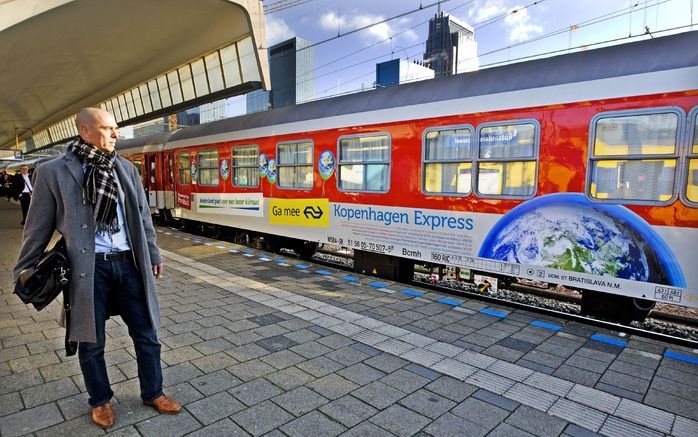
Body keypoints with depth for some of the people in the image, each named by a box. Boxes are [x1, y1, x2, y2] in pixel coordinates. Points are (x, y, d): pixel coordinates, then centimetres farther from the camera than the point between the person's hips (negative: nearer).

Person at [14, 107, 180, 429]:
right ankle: (100, 401, 37)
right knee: (91, 342, 13)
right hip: (89, 269, -3)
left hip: (129, 264, 3)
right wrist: (25, 273, 9)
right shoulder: (53, 172, -4)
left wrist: (153, 255, 16)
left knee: (146, 335, 11)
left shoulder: (126, 169, 7)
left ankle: (153, 393, 32)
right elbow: (38, 228, 3)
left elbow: (143, 217, 13)